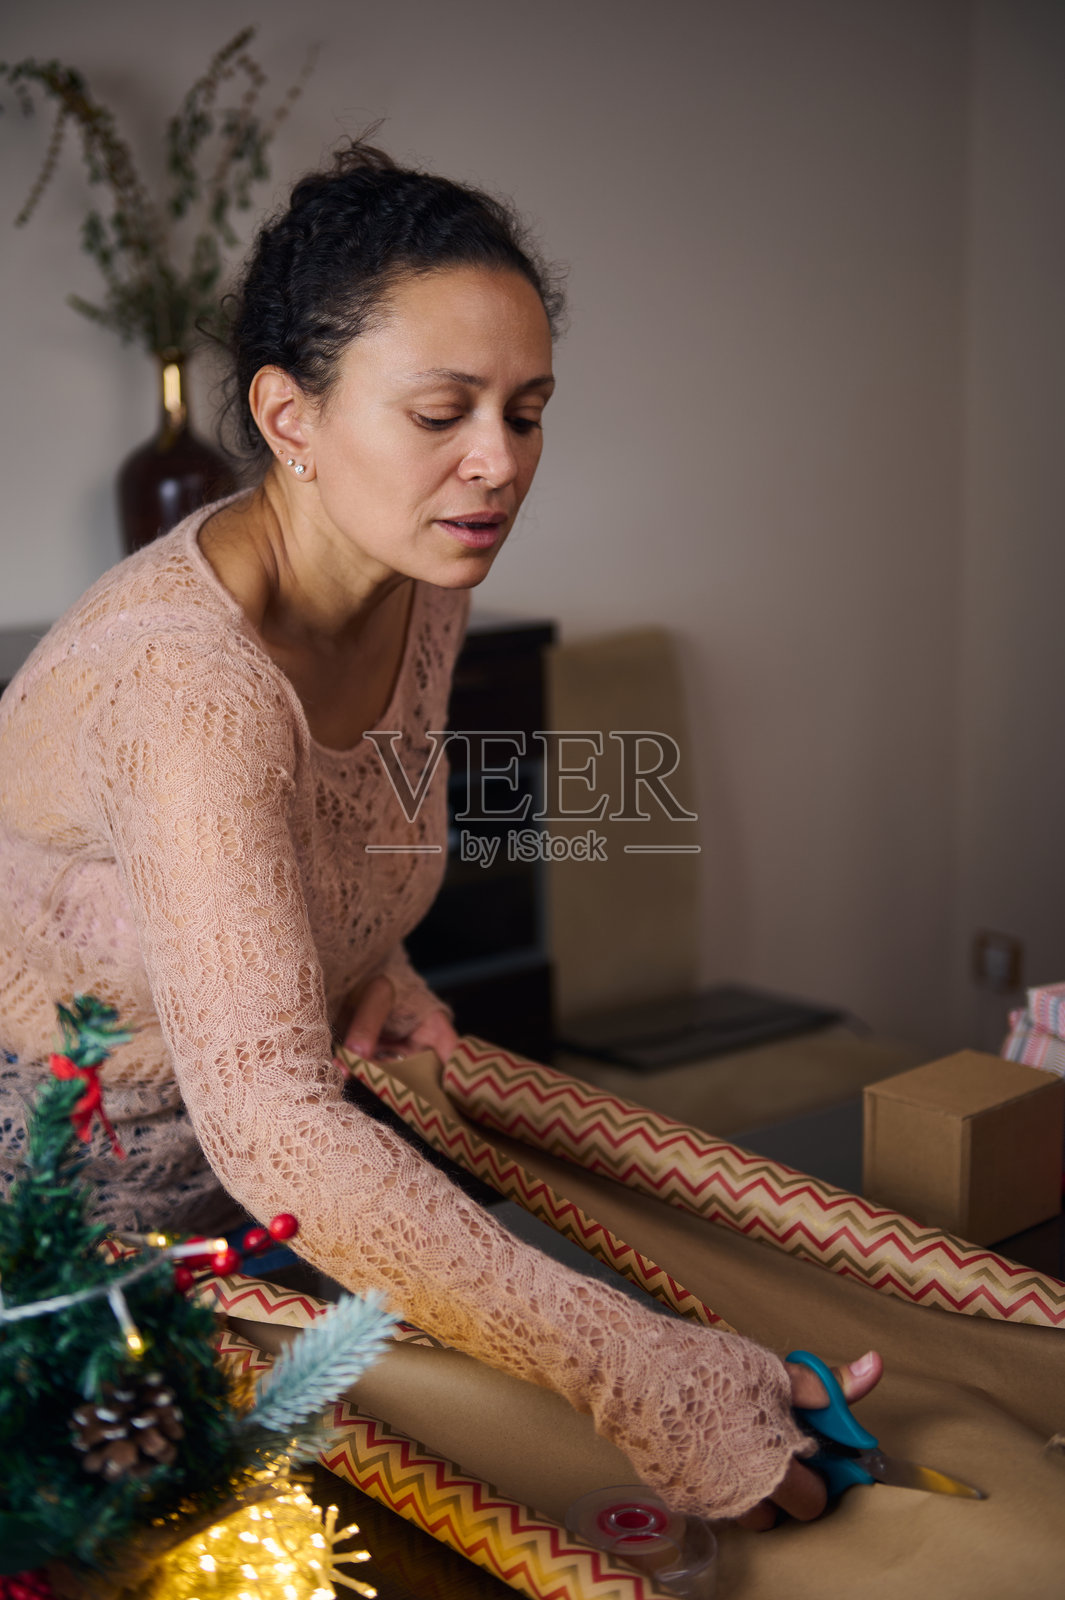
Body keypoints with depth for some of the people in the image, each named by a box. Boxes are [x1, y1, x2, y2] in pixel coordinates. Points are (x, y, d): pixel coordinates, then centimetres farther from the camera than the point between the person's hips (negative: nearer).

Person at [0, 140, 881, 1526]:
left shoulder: (425, 584, -8)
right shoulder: (188, 670, -35)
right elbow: (268, 1122, -45)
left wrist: (372, 962, -6)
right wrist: (631, 1374, -49)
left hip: (236, 1196, 7)